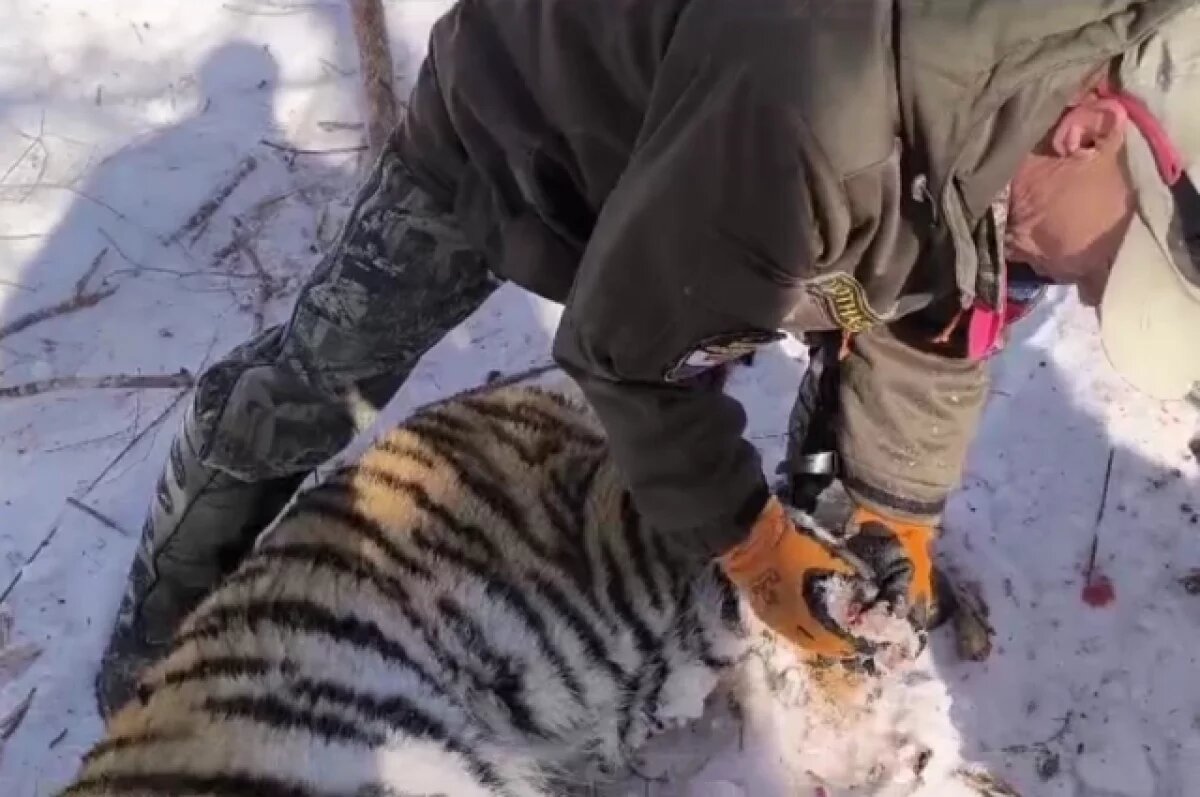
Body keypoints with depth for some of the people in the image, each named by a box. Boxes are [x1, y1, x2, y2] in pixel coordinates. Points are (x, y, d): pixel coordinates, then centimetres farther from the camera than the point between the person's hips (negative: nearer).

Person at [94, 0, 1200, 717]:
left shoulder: (1042, 122, -21)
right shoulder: (817, 116, -49)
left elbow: (935, 305, -3)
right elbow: (627, 345, -33)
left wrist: (902, 517, 1)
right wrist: (750, 544, -21)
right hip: (509, 121, -6)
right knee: (304, 387, 0)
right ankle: (152, 655, 25)